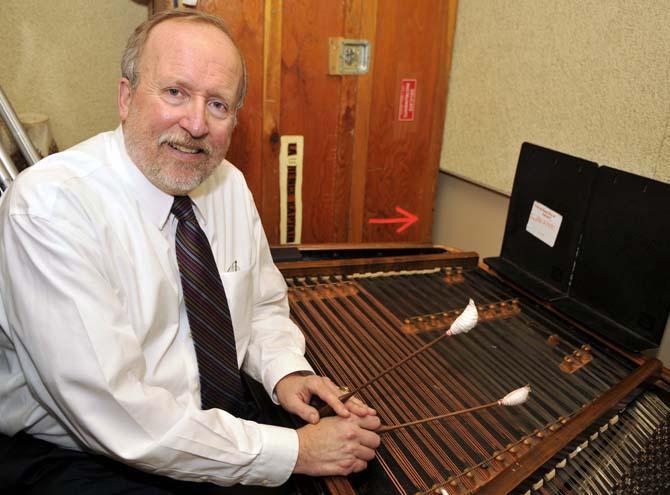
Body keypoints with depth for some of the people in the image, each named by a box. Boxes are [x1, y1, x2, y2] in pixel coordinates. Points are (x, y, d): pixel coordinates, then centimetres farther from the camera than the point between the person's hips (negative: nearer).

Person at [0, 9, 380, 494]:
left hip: (210, 418, 6)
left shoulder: (229, 183, -3)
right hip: (73, 455, -5)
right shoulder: (51, 205, -23)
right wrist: (296, 451, -22)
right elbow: (118, 415, -26)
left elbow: (265, 305, 9)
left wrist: (286, 371, -10)